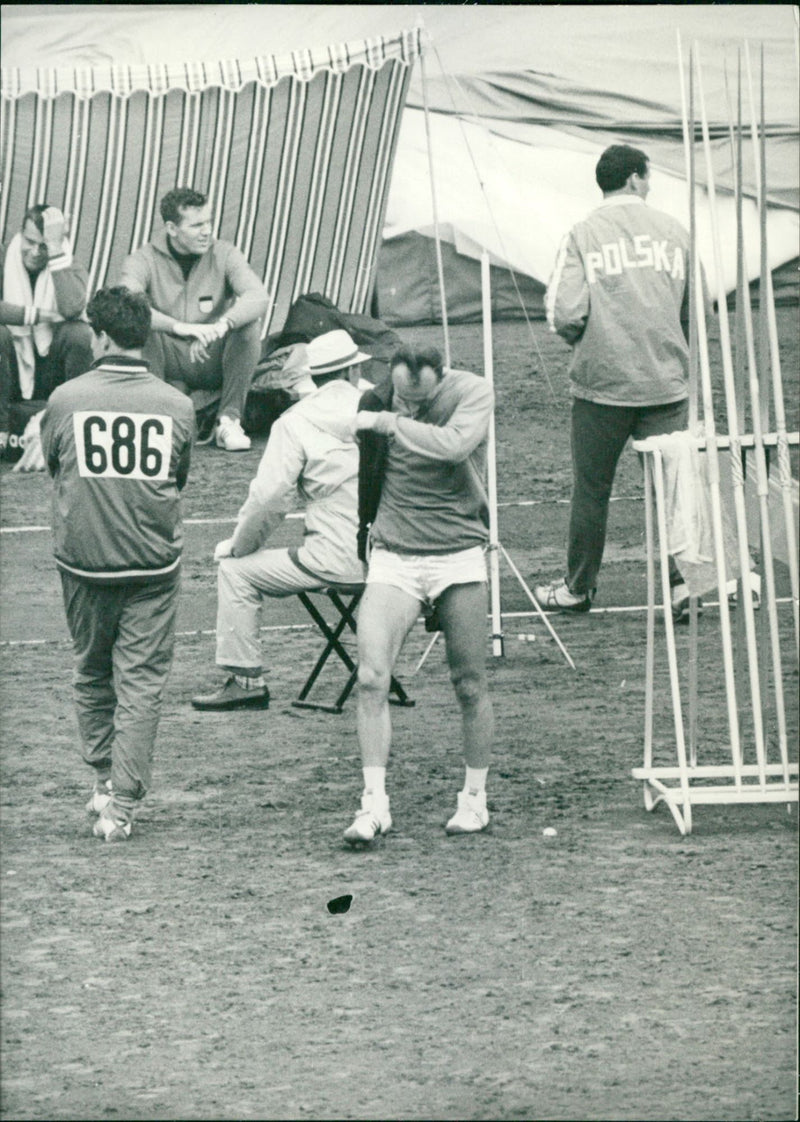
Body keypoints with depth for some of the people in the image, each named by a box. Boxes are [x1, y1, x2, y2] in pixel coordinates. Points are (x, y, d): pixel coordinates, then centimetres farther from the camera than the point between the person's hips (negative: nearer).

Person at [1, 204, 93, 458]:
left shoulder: (72, 271, -1)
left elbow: (72, 308, -26)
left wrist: (56, 250, -23)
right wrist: (37, 315, -22)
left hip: (51, 375, 0)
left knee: (80, 332, -28)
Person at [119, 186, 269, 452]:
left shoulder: (223, 255, 0)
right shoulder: (144, 260, -5)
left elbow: (258, 297, -18)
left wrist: (221, 325, -38)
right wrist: (178, 327, -39)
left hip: (212, 361, 2)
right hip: (170, 364, -1)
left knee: (249, 325, -25)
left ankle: (229, 421, -22)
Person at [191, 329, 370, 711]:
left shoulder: (296, 422, -6)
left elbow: (269, 498, -10)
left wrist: (239, 546, 5)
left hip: (336, 560, -6)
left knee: (235, 571, 8)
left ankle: (246, 679, 7)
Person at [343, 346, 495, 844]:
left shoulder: (473, 393, -8)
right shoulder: (375, 403, 0)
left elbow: (454, 444, -29)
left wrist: (390, 423, -23)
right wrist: (365, 539, 16)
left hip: (459, 555, -1)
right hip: (393, 556, 1)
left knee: (470, 684, 4)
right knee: (372, 679, -13)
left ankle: (475, 798, 20)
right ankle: (375, 803, -10)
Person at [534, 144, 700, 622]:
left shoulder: (583, 236, -4)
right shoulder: (674, 232, 4)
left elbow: (565, 315, -12)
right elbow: (696, 310, 8)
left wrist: (585, 341, 10)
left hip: (603, 384, -1)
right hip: (667, 384, 2)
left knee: (592, 489, 8)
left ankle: (579, 586, 18)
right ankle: (683, 580, -4)